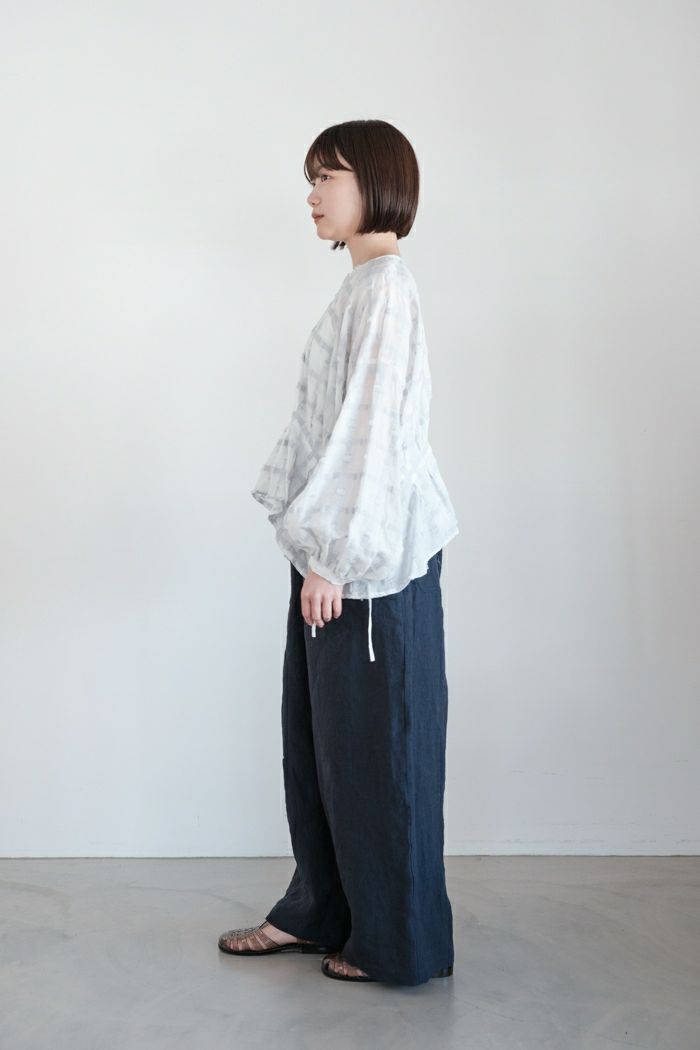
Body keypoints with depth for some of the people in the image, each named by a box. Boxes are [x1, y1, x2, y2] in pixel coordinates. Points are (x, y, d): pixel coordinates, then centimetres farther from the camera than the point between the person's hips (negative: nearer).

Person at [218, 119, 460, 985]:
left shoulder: (385, 289, -13)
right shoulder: (360, 287, 16)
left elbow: (373, 427, -20)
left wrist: (333, 554, -20)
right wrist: (313, 539, 16)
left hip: (374, 555, -9)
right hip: (337, 545, 9)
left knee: (376, 740, 0)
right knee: (317, 734, 15)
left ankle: (398, 940, 15)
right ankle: (319, 908, 29)